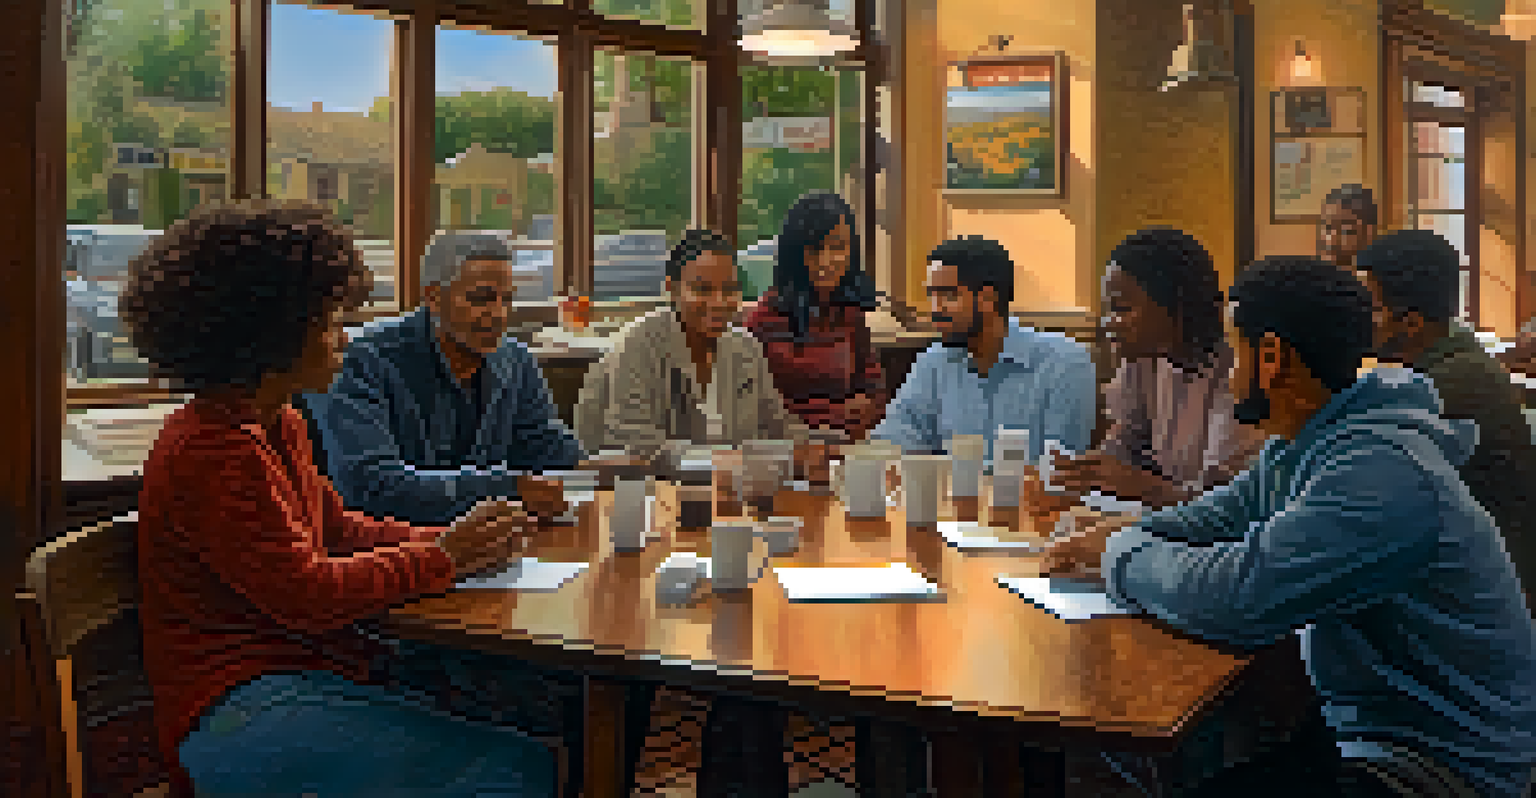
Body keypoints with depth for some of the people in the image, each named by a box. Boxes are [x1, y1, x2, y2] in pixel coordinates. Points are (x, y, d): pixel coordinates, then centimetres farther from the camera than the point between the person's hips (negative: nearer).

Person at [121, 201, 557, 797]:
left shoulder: (279, 428, 14)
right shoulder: (209, 452, -17)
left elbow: (338, 529, 20)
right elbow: (307, 595, -20)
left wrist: (451, 539, 4)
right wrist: (443, 557, -9)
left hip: (305, 672, 10)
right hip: (236, 713, -10)